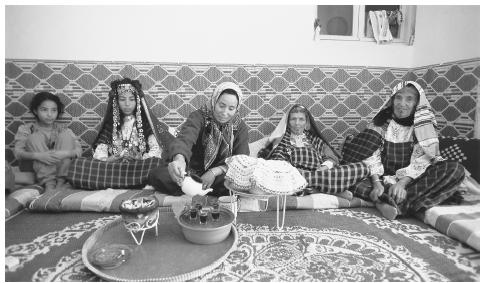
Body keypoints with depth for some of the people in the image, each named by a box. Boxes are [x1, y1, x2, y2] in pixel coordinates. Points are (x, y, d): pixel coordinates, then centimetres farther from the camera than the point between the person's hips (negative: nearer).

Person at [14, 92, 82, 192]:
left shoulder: (63, 130, 7)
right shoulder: (26, 129, 5)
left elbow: (79, 150, -6)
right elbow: (17, 152, -9)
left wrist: (65, 153, -28)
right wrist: (37, 155, -29)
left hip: (62, 169, 0)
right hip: (35, 170, 0)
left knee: (65, 134, -14)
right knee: (35, 137, -17)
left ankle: (61, 181, -26)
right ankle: (48, 183, -31)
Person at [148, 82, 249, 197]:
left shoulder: (240, 128, -4)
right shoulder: (199, 116, -11)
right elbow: (184, 138, -31)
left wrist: (215, 172, -27)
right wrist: (179, 159, -55)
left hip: (219, 175, 1)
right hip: (192, 170, 0)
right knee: (156, 175, -26)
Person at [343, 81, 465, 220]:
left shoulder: (424, 125, 1)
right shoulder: (381, 122, 1)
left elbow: (421, 161, -12)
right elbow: (371, 156, -9)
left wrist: (402, 183, -28)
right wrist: (376, 183, -26)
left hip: (411, 180, 1)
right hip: (384, 178, 0)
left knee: (456, 169, -25)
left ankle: (399, 206, -34)